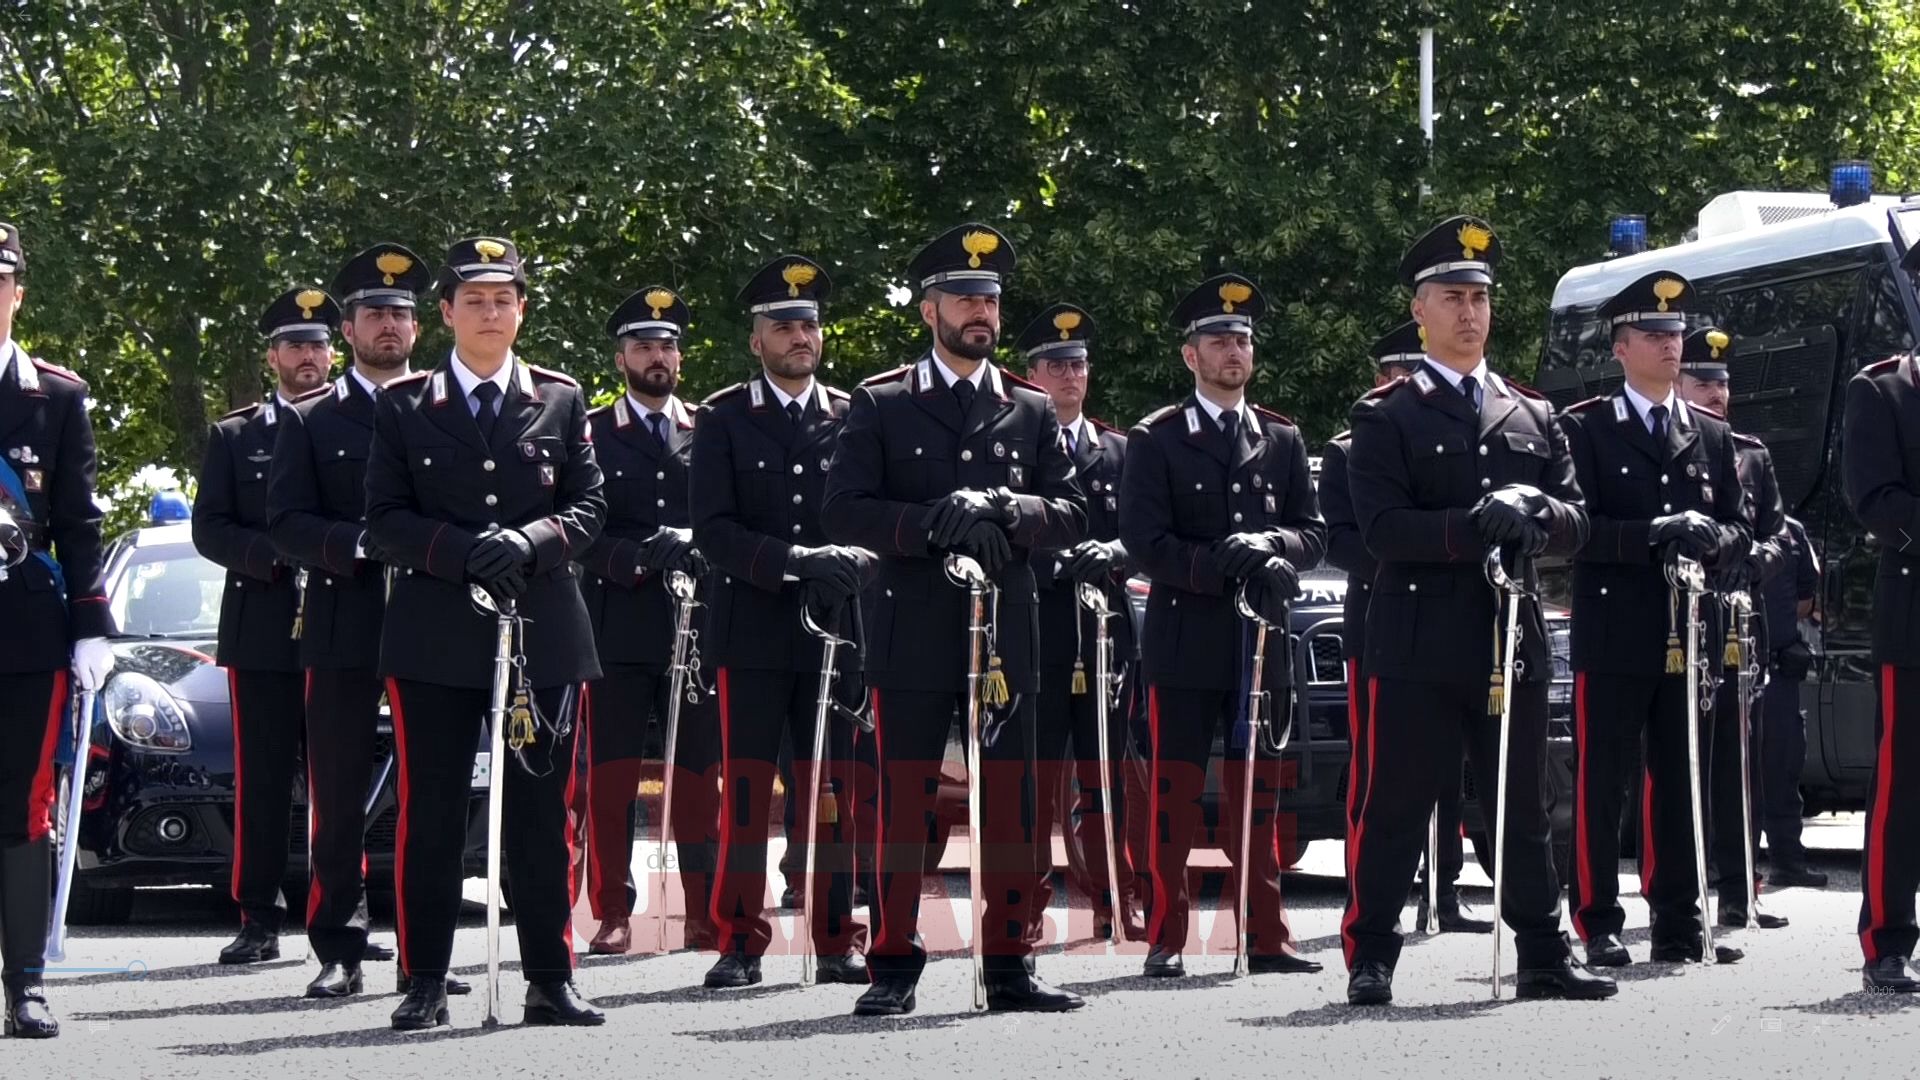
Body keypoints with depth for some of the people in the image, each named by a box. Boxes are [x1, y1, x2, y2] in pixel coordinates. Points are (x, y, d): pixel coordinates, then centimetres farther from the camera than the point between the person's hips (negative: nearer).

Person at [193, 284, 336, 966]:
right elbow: (208, 530, 5)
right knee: (261, 781, -1)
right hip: (260, 630, 0)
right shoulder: (234, 437, 13)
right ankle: (259, 921, 0)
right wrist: (274, 554, -11)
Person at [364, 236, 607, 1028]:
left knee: (542, 813, 3)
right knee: (430, 814, 0)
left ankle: (550, 979, 9)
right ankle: (425, 982, 5)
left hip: (542, 633, 1)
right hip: (435, 635, -1)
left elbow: (589, 504, 6)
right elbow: (385, 519, 1)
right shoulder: (402, 406, 7)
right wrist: (461, 552, -15)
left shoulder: (561, 400, 11)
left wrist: (531, 542, -14)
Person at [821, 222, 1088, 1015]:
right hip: (913, 637, -2)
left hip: (1006, 632, 2)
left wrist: (1006, 511, -13)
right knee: (903, 801, -1)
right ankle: (894, 969, 4)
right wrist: (933, 522, -17)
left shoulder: (1031, 410, 13)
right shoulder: (881, 405, 6)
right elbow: (842, 513, -3)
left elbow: (1071, 516, 7)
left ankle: (1009, 966, 7)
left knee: (1010, 802, 2)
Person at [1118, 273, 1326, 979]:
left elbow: (1313, 533, 9)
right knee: (1174, 796, -3)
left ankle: (1265, 938, 10)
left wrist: (1270, 544, -14)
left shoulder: (1282, 441, 14)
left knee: (1258, 797, 7)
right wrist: (1227, 565, -18)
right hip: (1185, 644, -3)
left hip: (1263, 645, 4)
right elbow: (1144, 542, -7)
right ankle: (1166, 940, 0)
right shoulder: (1156, 441, 2)